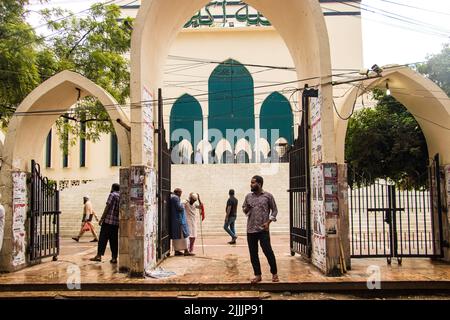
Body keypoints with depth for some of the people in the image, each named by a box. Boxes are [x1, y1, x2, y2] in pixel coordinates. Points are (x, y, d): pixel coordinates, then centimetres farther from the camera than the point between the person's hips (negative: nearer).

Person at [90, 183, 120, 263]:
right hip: (116, 222, 5)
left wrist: (102, 218, -5)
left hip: (108, 221, -5)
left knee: (103, 238, -2)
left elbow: (107, 207, -8)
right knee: (114, 240, 7)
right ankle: (114, 258, 5)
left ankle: (99, 255, -5)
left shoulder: (112, 195, -3)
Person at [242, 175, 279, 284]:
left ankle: (274, 273, 14)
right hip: (250, 229, 4)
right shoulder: (248, 196, 8)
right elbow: (244, 209, 17)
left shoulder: (268, 196, -3)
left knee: (268, 251, -5)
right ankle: (258, 275, 19)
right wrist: (246, 209, -7)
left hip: (263, 229, -4)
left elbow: (274, 210, 3)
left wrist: (268, 222, -8)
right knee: (253, 253, 7)